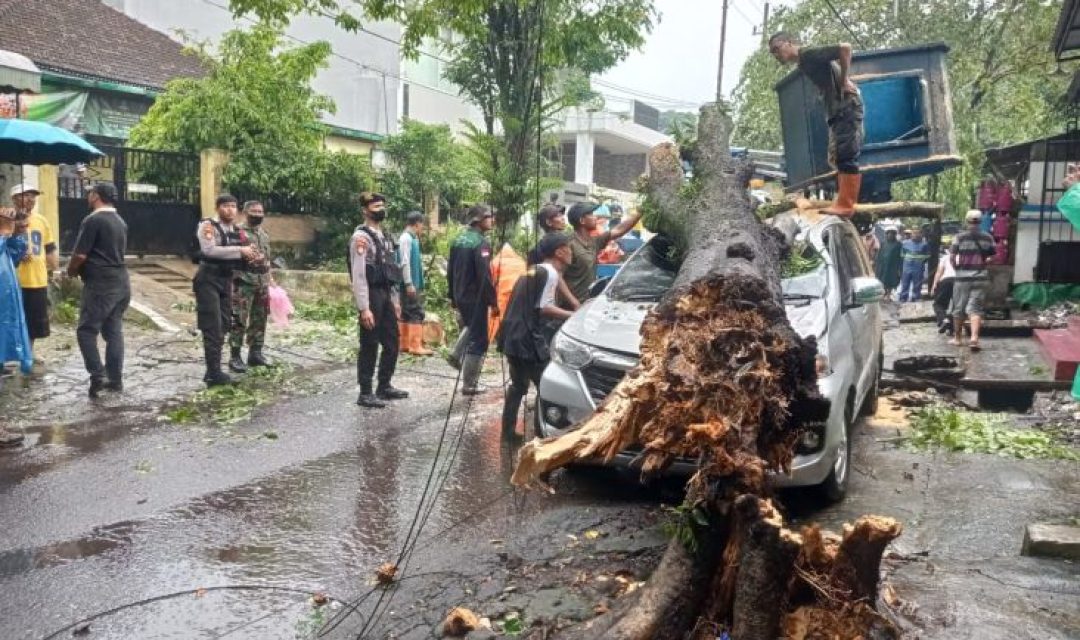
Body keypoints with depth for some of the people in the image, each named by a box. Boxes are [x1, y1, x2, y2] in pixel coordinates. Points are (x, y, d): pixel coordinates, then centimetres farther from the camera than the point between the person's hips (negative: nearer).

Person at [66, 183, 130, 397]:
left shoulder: (93, 220, -13)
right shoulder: (120, 222, 15)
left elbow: (80, 254, -15)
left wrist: (71, 271, 5)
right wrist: (80, 269, 21)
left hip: (100, 284, -8)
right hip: (120, 282, 8)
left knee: (86, 331, -1)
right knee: (114, 331, 9)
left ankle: (97, 375, -10)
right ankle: (115, 379, 10)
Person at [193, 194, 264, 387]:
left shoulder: (237, 231, 11)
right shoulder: (207, 226, -11)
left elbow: (237, 258, 19)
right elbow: (210, 250, -27)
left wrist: (252, 259, -3)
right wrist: (239, 250, -27)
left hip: (226, 280, 8)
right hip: (208, 280, -8)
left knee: (222, 327, 12)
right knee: (213, 327, -8)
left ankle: (214, 371, 22)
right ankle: (214, 373, -4)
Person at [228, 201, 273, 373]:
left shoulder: (265, 233, 16)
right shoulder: (238, 232, -8)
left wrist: (270, 278, 21)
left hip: (262, 284, 8)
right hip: (243, 283, -7)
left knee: (259, 320, 11)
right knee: (239, 320, -6)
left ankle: (255, 353, 21)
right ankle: (235, 357, -1)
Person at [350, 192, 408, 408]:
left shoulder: (384, 236, 15)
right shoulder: (361, 237, -12)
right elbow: (358, 275, -17)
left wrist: (394, 300, 16)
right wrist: (364, 308, -21)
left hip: (386, 295, 8)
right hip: (371, 295, -8)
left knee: (392, 342, 14)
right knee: (370, 346, -1)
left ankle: (384, 386, 27)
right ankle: (365, 393, 9)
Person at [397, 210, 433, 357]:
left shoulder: (412, 238, 15)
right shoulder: (406, 238, -14)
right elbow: (404, 263, -19)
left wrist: (417, 284, 17)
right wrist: (409, 283, -21)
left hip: (414, 283, 10)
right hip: (410, 284, -10)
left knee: (407, 313, 12)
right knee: (416, 313, -9)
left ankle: (405, 344, 18)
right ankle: (415, 346, -9)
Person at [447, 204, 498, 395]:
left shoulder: (458, 241, 11)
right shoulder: (480, 242, -15)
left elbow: (450, 271, 15)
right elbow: (484, 275, -21)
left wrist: (453, 296, 22)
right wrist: (493, 300, -16)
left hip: (461, 297, 8)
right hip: (476, 298, -8)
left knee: (469, 332, 24)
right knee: (478, 341, -1)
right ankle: (469, 385, 2)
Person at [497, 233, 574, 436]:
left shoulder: (534, 270, 18)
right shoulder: (550, 273, -10)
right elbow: (544, 308, -15)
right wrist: (574, 315, -8)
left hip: (513, 336, 10)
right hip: (528, 338, -10)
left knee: (518, 385, 18)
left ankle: (508, 431, 22)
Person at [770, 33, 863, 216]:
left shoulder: (809, 54, -12)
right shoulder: (803, 63, 16)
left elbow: (845, 48, -21)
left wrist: (844, 81, -15)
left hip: (847, 107, -10)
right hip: (836, 111, 10)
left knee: (847, 156, -12)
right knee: (837, 158, 12)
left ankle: (845, 205, -14)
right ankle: (843, 201, 15)